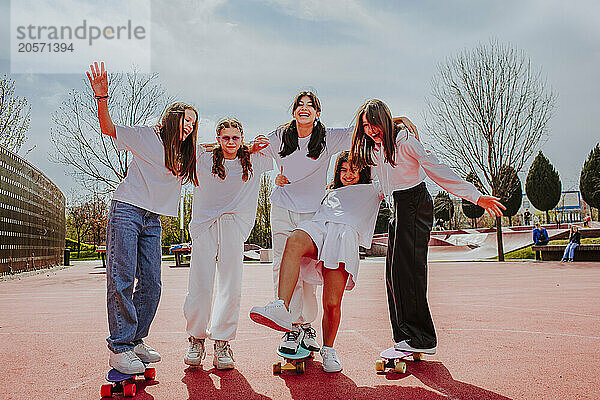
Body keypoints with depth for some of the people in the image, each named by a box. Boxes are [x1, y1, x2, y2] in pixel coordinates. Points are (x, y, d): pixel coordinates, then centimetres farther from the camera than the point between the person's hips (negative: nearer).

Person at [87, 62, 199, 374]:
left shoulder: (185, 156, 17)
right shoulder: (147, 137, -1)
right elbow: (109, 129, -5)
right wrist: (102, 97, -23)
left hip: (153, 220, 6)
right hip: (126, 211, -6)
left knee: (151, 285, 1)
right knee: (121, 280, -10)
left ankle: (135, 340, 13)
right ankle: (119, 348, -6)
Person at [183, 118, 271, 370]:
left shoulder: (253, 162, 12)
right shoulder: (203, 160, 10)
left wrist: (257, 147, 7)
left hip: (235, 225, 1)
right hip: (204, 225, 0)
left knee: (231, 288, -8)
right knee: (200, 285, -9)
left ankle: (222, 342, 3)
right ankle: (196, 339, 9)